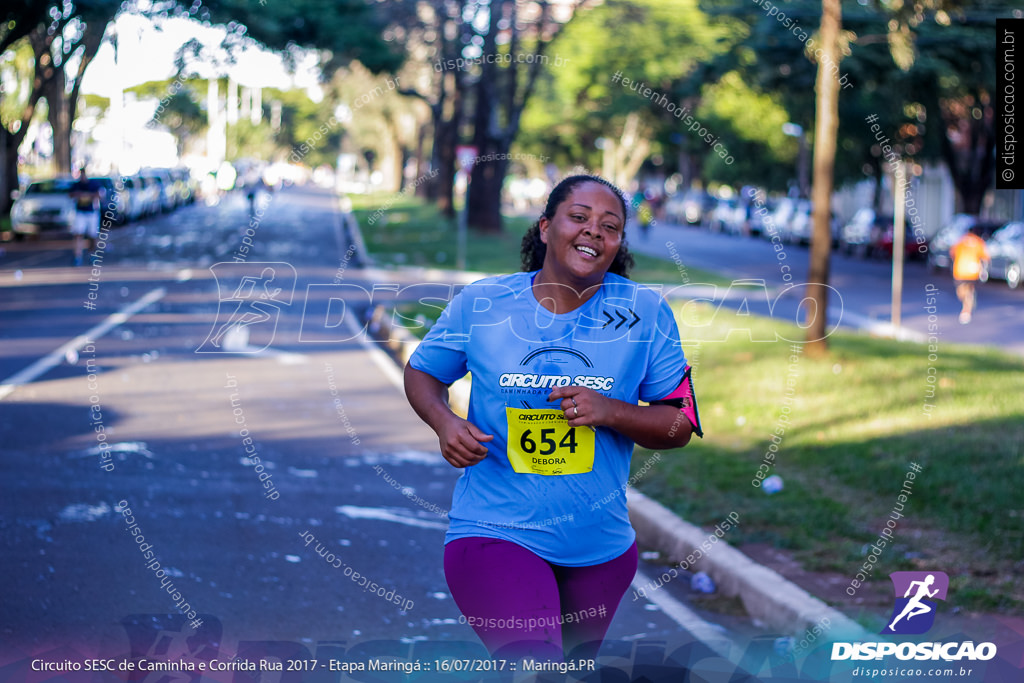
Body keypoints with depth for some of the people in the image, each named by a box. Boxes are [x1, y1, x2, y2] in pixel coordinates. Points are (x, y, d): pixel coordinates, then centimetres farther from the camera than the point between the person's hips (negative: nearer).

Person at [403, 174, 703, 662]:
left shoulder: (646, 313, -2)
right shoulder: (481, 303, -4)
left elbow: (680, 424, 1)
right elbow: (422, 372, 12)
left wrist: (611, 413, -18)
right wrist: (444, 422, -9)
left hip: (600, 545, 3)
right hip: (495, 531, -3)